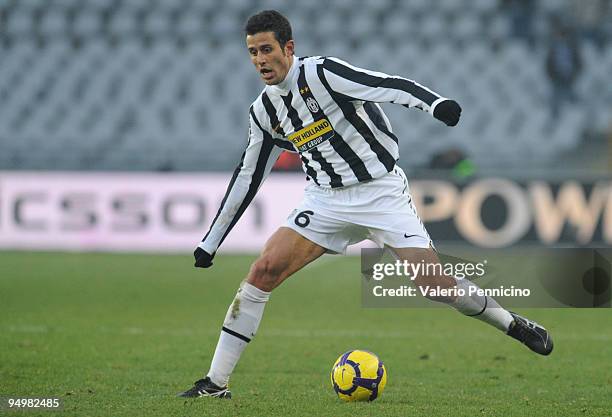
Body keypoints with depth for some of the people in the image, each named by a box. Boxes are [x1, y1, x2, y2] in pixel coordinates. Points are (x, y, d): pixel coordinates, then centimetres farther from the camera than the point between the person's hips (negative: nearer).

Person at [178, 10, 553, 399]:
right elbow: (247, 177, 16)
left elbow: (386, 85, -28)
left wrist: (435, 103, -48)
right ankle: (216, 382, -8)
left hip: (381, 189, -5)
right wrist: (210, 244, 18)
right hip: (326, 201, 5)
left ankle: (514, 324, 11)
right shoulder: (264, 111, 5)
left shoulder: (320, 73, -14)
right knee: (263, 271, -12)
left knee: (433, 282, -15)